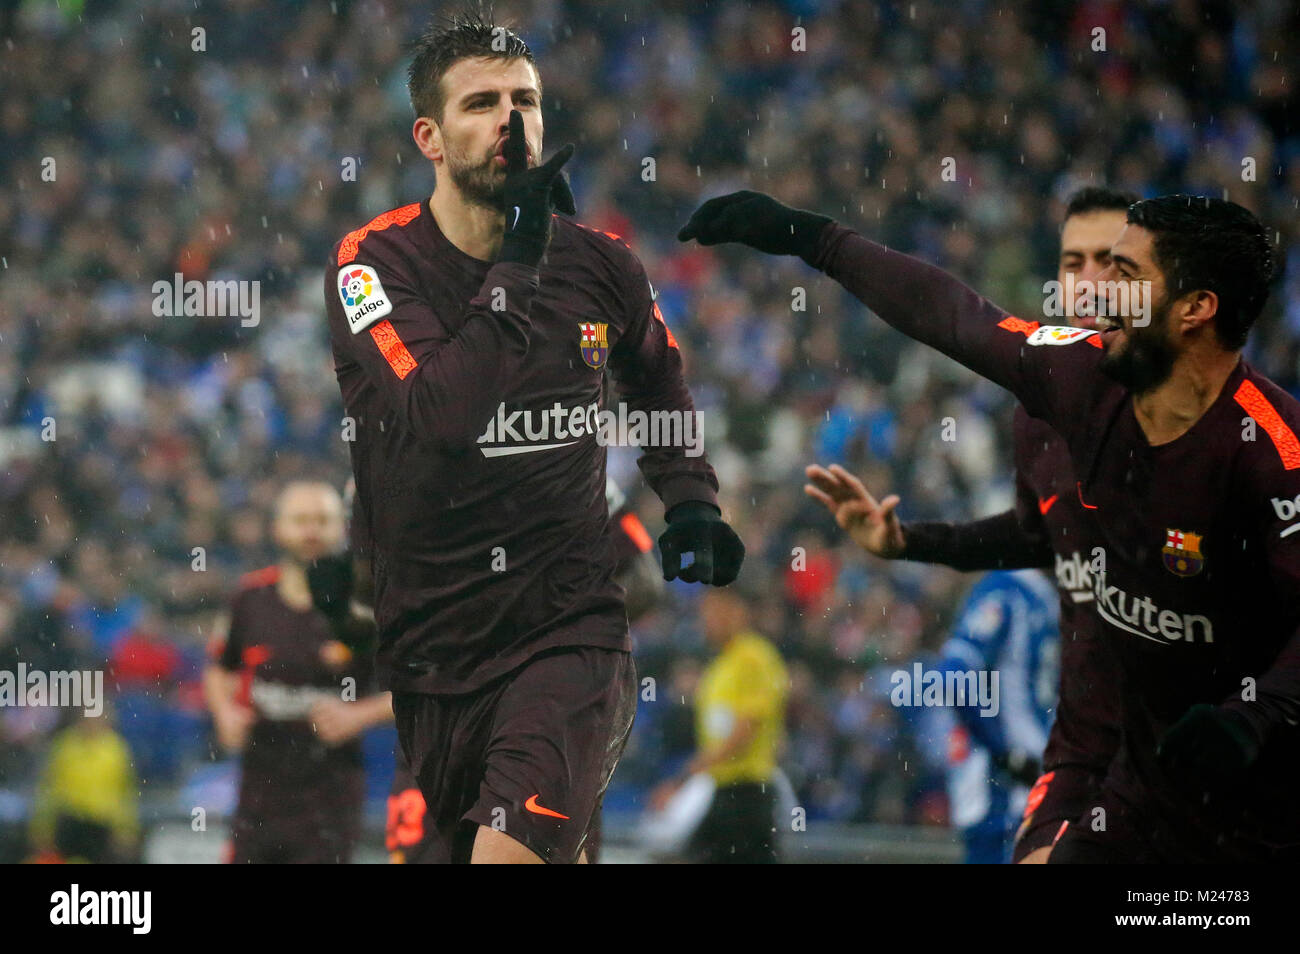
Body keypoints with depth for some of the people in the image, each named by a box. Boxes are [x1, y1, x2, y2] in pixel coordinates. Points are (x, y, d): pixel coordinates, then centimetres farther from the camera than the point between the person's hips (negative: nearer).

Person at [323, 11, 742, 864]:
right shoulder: (373, 263, -7)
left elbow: (660, 383, 25)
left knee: (512, 848, -25)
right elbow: (435, 419, -24)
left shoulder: (601, 265, 2)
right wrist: (518, 266, -24)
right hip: (432, 654, 1)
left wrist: (691, 502, 10)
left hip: (569, 629, 0)